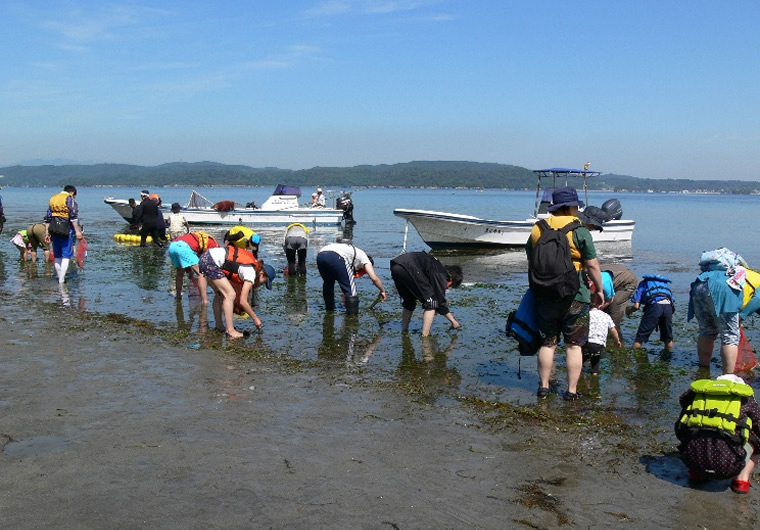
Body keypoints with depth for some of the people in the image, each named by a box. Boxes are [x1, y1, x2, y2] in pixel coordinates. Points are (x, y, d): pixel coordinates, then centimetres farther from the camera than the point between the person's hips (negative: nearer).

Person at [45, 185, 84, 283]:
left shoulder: (52, 199, 18)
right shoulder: (70, 199, -2)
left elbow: (47, 218, 18)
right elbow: (73, 216, -12)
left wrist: (47, 233, 20)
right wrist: (77, 231, -13)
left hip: (54, 231, 6)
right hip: (66, 231, -6)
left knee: (57, 256, 15)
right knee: (66, 256, -4)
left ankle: (59, 277, 22)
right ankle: (61, 280, -10)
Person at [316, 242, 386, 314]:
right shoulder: (364, 257, 23)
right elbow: (374, 278, 13)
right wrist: (383, 291, 28)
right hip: (336, 257, -8)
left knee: (328, 284, 33)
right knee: (351, 289, 6)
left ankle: (329, 308, 43)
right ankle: (352, 314, 7)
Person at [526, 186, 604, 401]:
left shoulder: (537, 230, 5)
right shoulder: (580, 232, -8)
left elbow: (530, 264, 13)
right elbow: (592, 265, -7)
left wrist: (535, 287, 26)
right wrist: (599, 290, 5)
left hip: (544, 297, 4)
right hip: (575, 298, -3)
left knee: (547, 343, 13)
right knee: (574, 345, 5)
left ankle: (543, 386, 16)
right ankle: (571, 390, 7)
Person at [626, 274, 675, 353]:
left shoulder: (643, 284, 26)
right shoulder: (664, 283, 39)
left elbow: (636, 306, 13)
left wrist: (629, 310, 34)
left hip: (654, 306, -4)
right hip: (668, 306, 4)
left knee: (640, 336, 4)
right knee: (668, 337, 20)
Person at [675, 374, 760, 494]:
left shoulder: (697, 393, 21)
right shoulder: (746, 399, 16)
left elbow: (679, 429, 32)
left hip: (692, 460, 3)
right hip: (726, 465, -2)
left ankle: (696, 472, 20)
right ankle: (743, 478, 13)